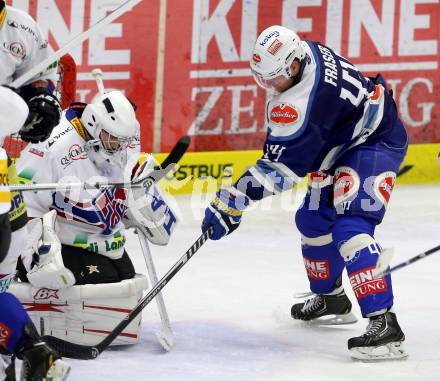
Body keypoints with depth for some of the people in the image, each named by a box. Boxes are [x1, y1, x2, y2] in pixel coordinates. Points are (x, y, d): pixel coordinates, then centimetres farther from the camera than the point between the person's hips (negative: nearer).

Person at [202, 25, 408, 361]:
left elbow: (279, 166, -30)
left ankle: (383, 323, -33)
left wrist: (233, 202, -29)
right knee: (314, 220, 17)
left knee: (350, 225, -25)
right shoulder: (303, 51, -9)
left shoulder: (300, 103, -35)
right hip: (343, 140, 11)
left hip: (376, 142, -11)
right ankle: (330, 297, 40)